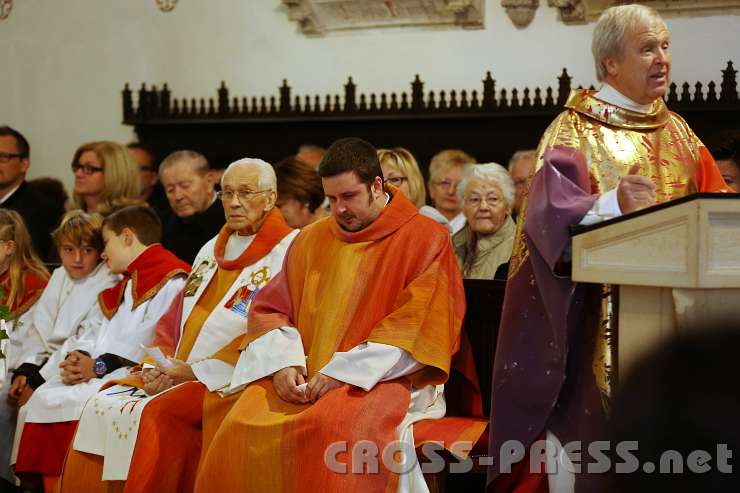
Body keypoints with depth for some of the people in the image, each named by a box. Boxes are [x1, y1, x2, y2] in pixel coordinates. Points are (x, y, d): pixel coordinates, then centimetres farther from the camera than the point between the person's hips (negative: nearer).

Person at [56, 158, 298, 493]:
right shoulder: (211, 251, 19)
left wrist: (194, 371, -16)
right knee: (102, 407, -10)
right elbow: (175, 319, 20)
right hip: (179, 376, 8)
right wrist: (159, 368, 0)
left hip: (227, 384, -7)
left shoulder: (286, 251, -6)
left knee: (158, 414, -30)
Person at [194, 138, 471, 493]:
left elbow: (418, 327, -9)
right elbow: (269, 309, 16)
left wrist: (344, 371, -16)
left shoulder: (426, 240, 0)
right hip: (301, 380, 4)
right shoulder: (311, 240, 16)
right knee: (241, 429, -25)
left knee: (336, 425, -38)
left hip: (380, 380, -4)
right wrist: (281, 364, -5)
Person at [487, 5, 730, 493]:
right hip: (604, 314, -5)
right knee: (602, 419, -10)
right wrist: (612, 206, -36)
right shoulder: (575, 129, -3)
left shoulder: (677, 131, 16)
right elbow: (555, 212, -17)